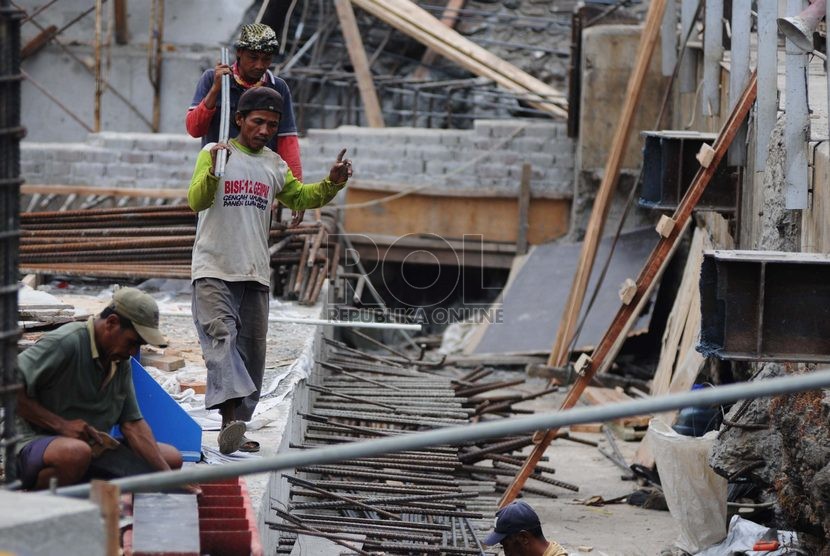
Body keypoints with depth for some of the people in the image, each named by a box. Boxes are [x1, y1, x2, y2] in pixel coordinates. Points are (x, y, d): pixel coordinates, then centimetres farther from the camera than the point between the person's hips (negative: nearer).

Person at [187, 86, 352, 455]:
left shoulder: (275, 165, 14)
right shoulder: (214, 154, -3)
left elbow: (301, 197, 24)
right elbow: (196, 201, -14)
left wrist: (332, 184, 6)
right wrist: (213, 172, -33)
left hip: (255, 275, 6)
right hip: (214, 271, -6)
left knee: (251, 352, 5)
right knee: (221, 335, -23)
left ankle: (237, 429, 12)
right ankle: (230, 418, -38)